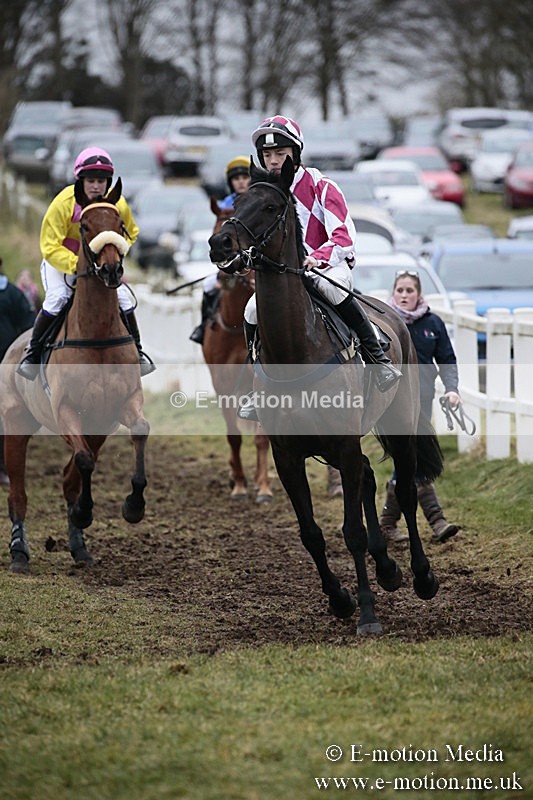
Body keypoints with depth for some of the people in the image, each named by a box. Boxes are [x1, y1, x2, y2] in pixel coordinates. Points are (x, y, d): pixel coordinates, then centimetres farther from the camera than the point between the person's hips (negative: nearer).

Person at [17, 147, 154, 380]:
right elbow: (50, 246, -25)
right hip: (60, 262, -3)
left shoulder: (118, 204, -15)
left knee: (124, 298, -11)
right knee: (56, 299, -25)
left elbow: (130, 233, 7)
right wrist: (76, 264, -38)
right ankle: (32, 354, -12)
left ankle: (136, 352, 8)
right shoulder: (63, 203, -26)